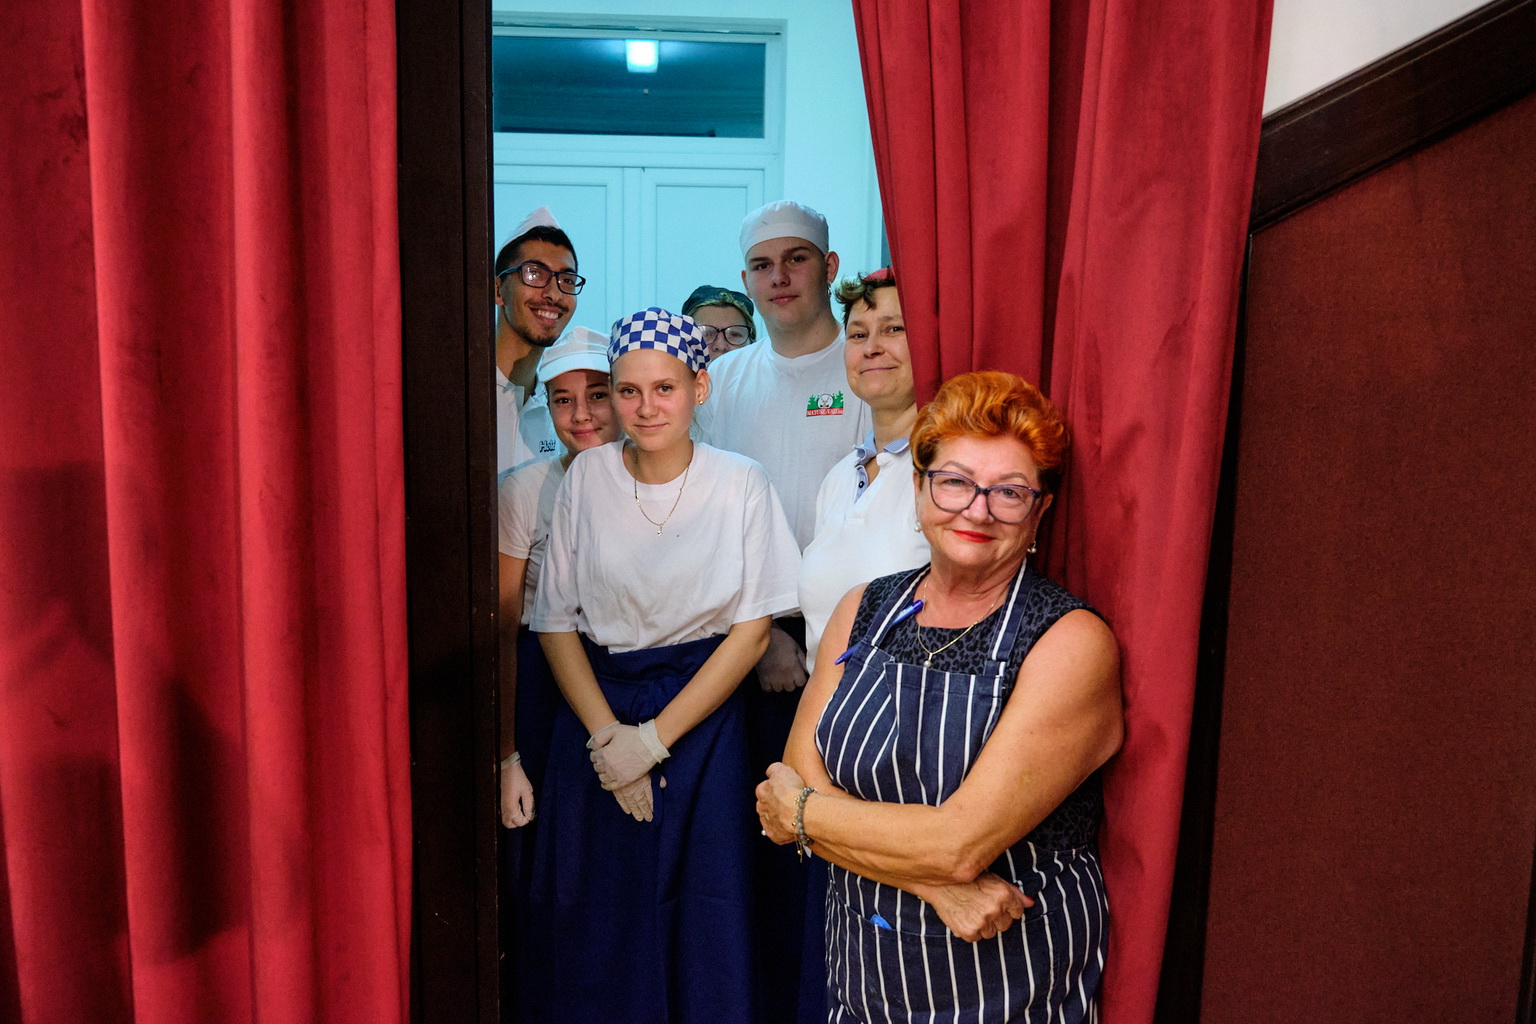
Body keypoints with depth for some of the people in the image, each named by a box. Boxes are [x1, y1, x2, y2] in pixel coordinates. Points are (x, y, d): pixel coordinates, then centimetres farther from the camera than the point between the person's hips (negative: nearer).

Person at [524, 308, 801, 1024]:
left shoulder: (741, 485, -6)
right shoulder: (587, 478, -2)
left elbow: (751, 631, -6)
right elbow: (556, 621, 0)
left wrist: (654, 739, -11)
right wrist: (607, 735, -11)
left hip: (703, 716, -1)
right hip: (597, 712, 2)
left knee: (702, 912, 4)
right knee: (597, 915, 8)